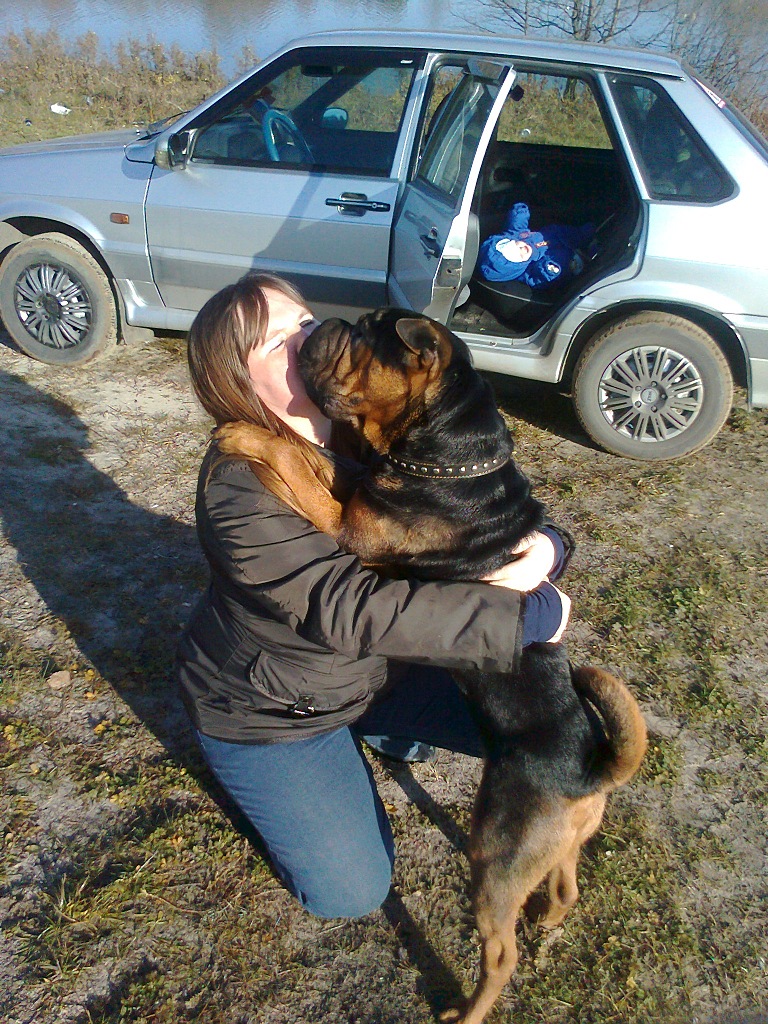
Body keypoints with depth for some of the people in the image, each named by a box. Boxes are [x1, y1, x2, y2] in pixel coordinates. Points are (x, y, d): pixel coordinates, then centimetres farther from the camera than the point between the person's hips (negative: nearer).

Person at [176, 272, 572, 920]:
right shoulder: (241, 488, -33)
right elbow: (352, 610, -41)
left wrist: (542, 549, -32)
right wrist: (528, 617, -38)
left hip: (375, 667, 6)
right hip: (267, 708, -5)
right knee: (352, 892, -1)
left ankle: (372, 727, 23)